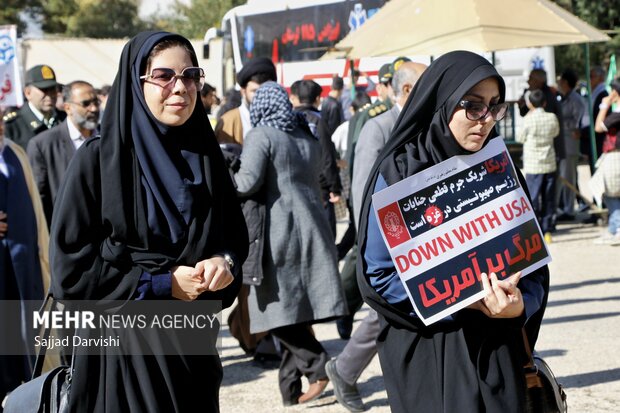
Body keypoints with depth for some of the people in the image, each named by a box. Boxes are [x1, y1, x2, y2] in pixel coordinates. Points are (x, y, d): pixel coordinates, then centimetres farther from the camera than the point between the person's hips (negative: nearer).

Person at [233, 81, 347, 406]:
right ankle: (291, 386, 9)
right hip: (311, 227, 7)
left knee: (278, 306, -1)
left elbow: (249, 181, -15)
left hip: (278, 229, -6)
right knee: (299, 306, 7)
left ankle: (316, 364, -12)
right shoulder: (307, 138, 17)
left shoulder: (261, 136, -5)